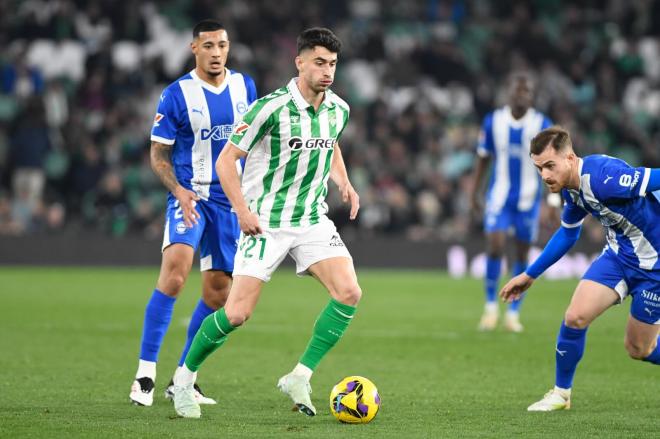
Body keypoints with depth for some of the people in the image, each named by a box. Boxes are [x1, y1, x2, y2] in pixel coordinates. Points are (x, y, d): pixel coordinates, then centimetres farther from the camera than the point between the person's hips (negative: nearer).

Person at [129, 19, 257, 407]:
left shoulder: (245, 86, 5)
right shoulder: (177, 94, -7)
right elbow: (159, 154, -5)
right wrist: (178, 190, -19)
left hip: (231, 200, 5)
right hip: (190, 196, -5)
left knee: (218, 292, 6)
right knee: (175, 270, -26)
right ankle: (146, 374, -22)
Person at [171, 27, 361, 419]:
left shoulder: (338, 110, 2)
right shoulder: (271, 108, -17)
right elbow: (227, 160, -11)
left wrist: (344, 182, 7)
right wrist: (243, 210, -19)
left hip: (313, 220, 5)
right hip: (265, 223, -5)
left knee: (349, 292, -16)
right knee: (237, 314, -9)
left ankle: (300, 378, -6)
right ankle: (185, 377, 16)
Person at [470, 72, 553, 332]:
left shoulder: (542, 124, -6)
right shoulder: (493, 121, -2)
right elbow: (483, 159, 8)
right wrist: (474, 194, 8)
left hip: (528, 199, 0)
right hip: (499, 196, 0)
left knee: (522, 255, 5)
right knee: (495, 247, -13)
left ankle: (513, 313, 16)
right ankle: (490, 306, 5)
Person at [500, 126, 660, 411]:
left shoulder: (603, 176, -32)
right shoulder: (571, 187, -2)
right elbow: (567, 234, 16)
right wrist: (529, 275, 21)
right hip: (618, 254, 6)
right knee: (575, 317, -10)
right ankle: (561, 393, 9)